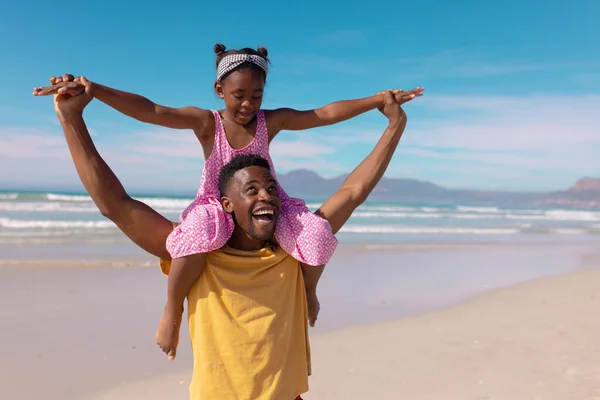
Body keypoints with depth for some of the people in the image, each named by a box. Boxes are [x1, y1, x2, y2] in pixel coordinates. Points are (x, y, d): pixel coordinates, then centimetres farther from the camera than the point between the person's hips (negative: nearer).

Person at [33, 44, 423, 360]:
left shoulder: (273, 120, -6)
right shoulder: (206, 122, -10)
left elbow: (326, 113, -10)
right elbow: (148, 110, -20)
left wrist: (380, 99, -14)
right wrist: (92, 89, -32)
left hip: (268, 204, 3)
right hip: (217, 206, -2)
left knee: (317, 233, -26)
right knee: (200, 233, -40)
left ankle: (308, 290, 11)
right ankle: (173, 308, -13)